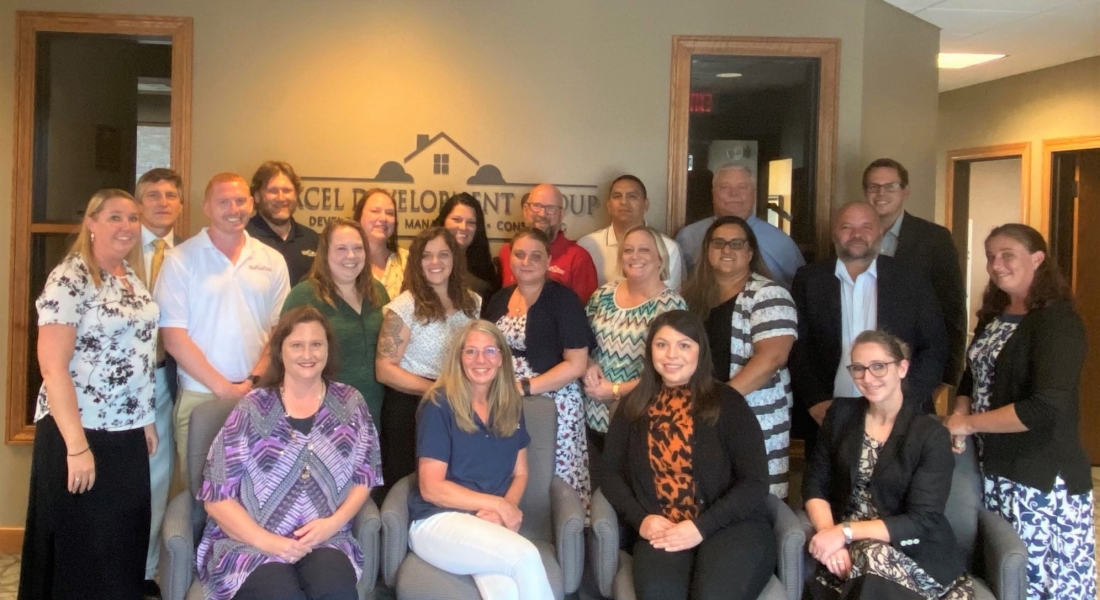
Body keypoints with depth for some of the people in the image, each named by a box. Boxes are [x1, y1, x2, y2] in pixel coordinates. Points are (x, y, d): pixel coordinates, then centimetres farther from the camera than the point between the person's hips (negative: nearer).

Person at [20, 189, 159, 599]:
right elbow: (52, 366, -19)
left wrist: (147, 420, 14)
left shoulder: (132, 275, 8)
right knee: (80, 548, 5)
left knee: (126, 541, 14)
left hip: (127, 433, 7)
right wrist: (77, 446, -22)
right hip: (80, 431, -7)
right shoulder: (69, 279, -15)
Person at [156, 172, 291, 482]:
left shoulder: (272, 261, 7)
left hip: (258, 397, 3)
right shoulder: (180, 260, -2)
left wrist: (255, 380, -6)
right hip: (199, 397, -2)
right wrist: (222, 387, -11)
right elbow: (173, 337, -7)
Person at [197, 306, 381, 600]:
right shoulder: (252, 409, 1)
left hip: (324, 541, 2)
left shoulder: (349, 404, 9)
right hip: (249, 543, -2)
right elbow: (217, 495, -2)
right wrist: (267, 541, -14)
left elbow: (364, 477, 11)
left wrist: (334, 522, -8)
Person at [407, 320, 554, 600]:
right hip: (438, 520, -3)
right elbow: (430, 487, -8)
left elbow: (520, 473, 14)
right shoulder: (439, 406, -4)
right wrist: (498, 504, -12)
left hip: (491, 522, 4)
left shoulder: (511, 405, 12)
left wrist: (503, 511, -7)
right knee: (525, 556, -31)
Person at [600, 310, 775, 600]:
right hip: (661, 531, 1)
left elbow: (755, 483, -1)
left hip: (732, 524, -1)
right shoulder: (633, 407, 14)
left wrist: (701, 527, -13)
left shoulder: (727, 403, 4)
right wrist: (640, 519, -8)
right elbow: (610, 472, 11)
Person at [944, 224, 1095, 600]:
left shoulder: (1057, 321, -13)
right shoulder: (993, 316, 10)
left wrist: (968, 424, -15)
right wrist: (957, 417, -2)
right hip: (995, 472, 7)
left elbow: (1046, 409, -23)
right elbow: (973, 377, 19)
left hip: (1045, 483, -7)